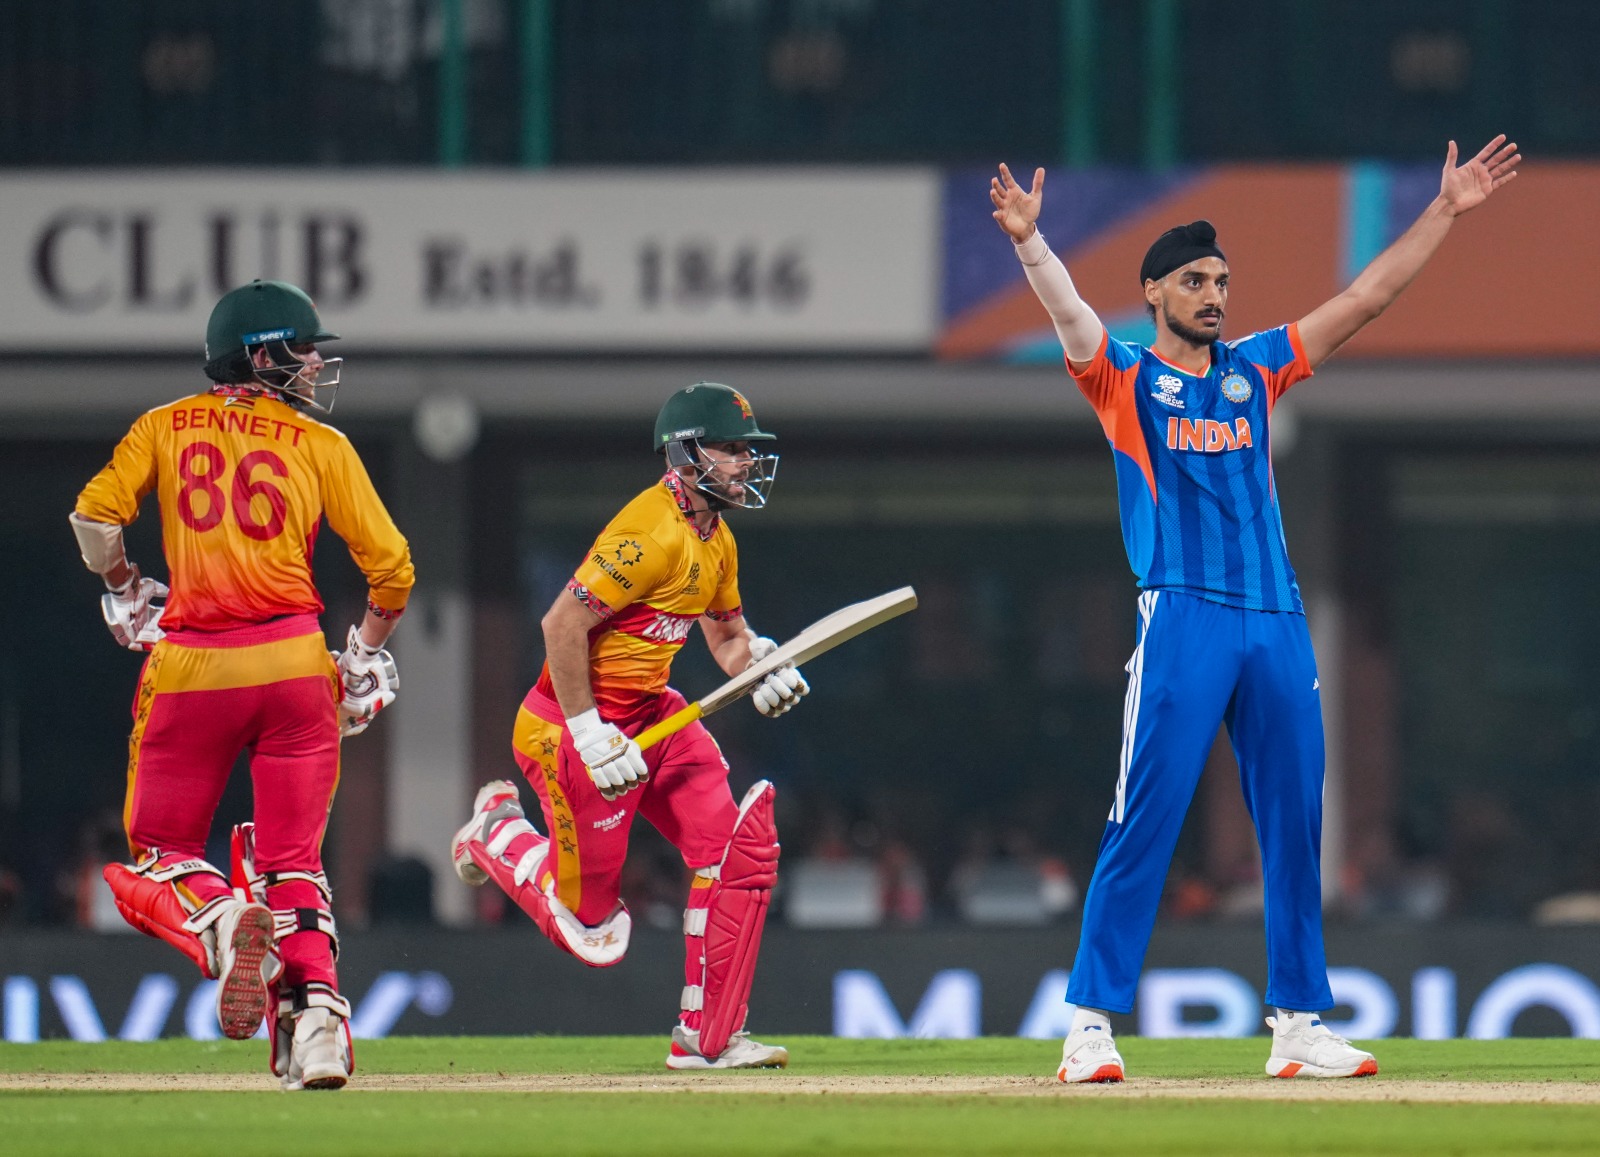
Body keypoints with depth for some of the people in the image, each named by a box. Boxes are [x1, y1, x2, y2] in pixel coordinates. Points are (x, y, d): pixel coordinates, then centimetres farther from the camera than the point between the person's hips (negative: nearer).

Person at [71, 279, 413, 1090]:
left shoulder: (164, 428, 8)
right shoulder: (320, 445, 5)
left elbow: (96, 517, -4)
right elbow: (390, 565, 1)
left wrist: (124, 592, 16)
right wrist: (364, 657, 17)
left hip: (188, 663, 0)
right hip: (293, 660, 0)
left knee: (162, 851, 11)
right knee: (292, 860, 8)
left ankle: (222, 925, -22)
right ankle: (316, 1011, -12)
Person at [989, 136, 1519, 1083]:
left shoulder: (1257, 369, 19)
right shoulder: (1124, 376, 7)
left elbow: (1366, 300, 18)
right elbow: (1067, 309, -13)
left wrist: (1446, 212, 13)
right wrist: (1029, 240, -32)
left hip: (1278, 622, 5)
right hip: (1181, 618, -5)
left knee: (1296, 826, 5)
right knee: (1145, 822, -9)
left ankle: (1300, 1022, 11)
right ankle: (1092, 1023, -8)